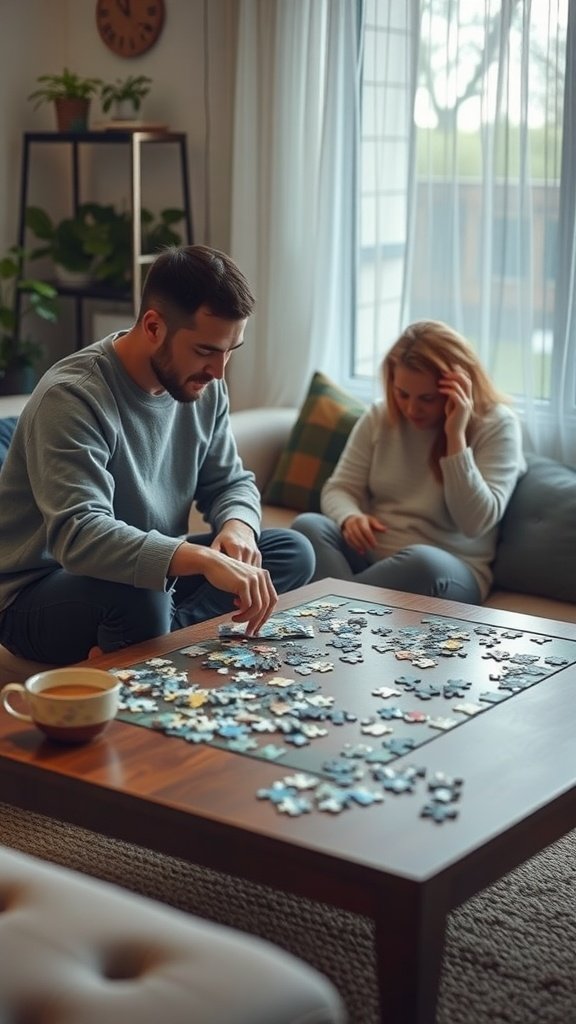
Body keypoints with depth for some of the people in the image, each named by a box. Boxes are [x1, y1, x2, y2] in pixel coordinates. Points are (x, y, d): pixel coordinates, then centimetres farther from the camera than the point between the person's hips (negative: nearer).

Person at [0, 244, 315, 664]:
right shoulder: (72, 397, -24)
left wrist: (237, 524, -15)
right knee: (139, 596, -40)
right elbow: (77, 535, -36)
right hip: (39, 595, -9)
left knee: (293, 552, -6)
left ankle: (124, 650, -17)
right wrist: (205, 559, -46)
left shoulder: (205, 387, -1)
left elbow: (232, 483, 10)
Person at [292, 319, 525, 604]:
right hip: (369, 558, 4)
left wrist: (455, 437, -22)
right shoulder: (380, 417, 6)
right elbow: (339, 489, 6)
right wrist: (350, 518, -18)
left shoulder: (496, 425, -6)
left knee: (422, 562, -39)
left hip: (449, 574, -4)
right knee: (308, 525, -25)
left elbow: (475, 524, -16)